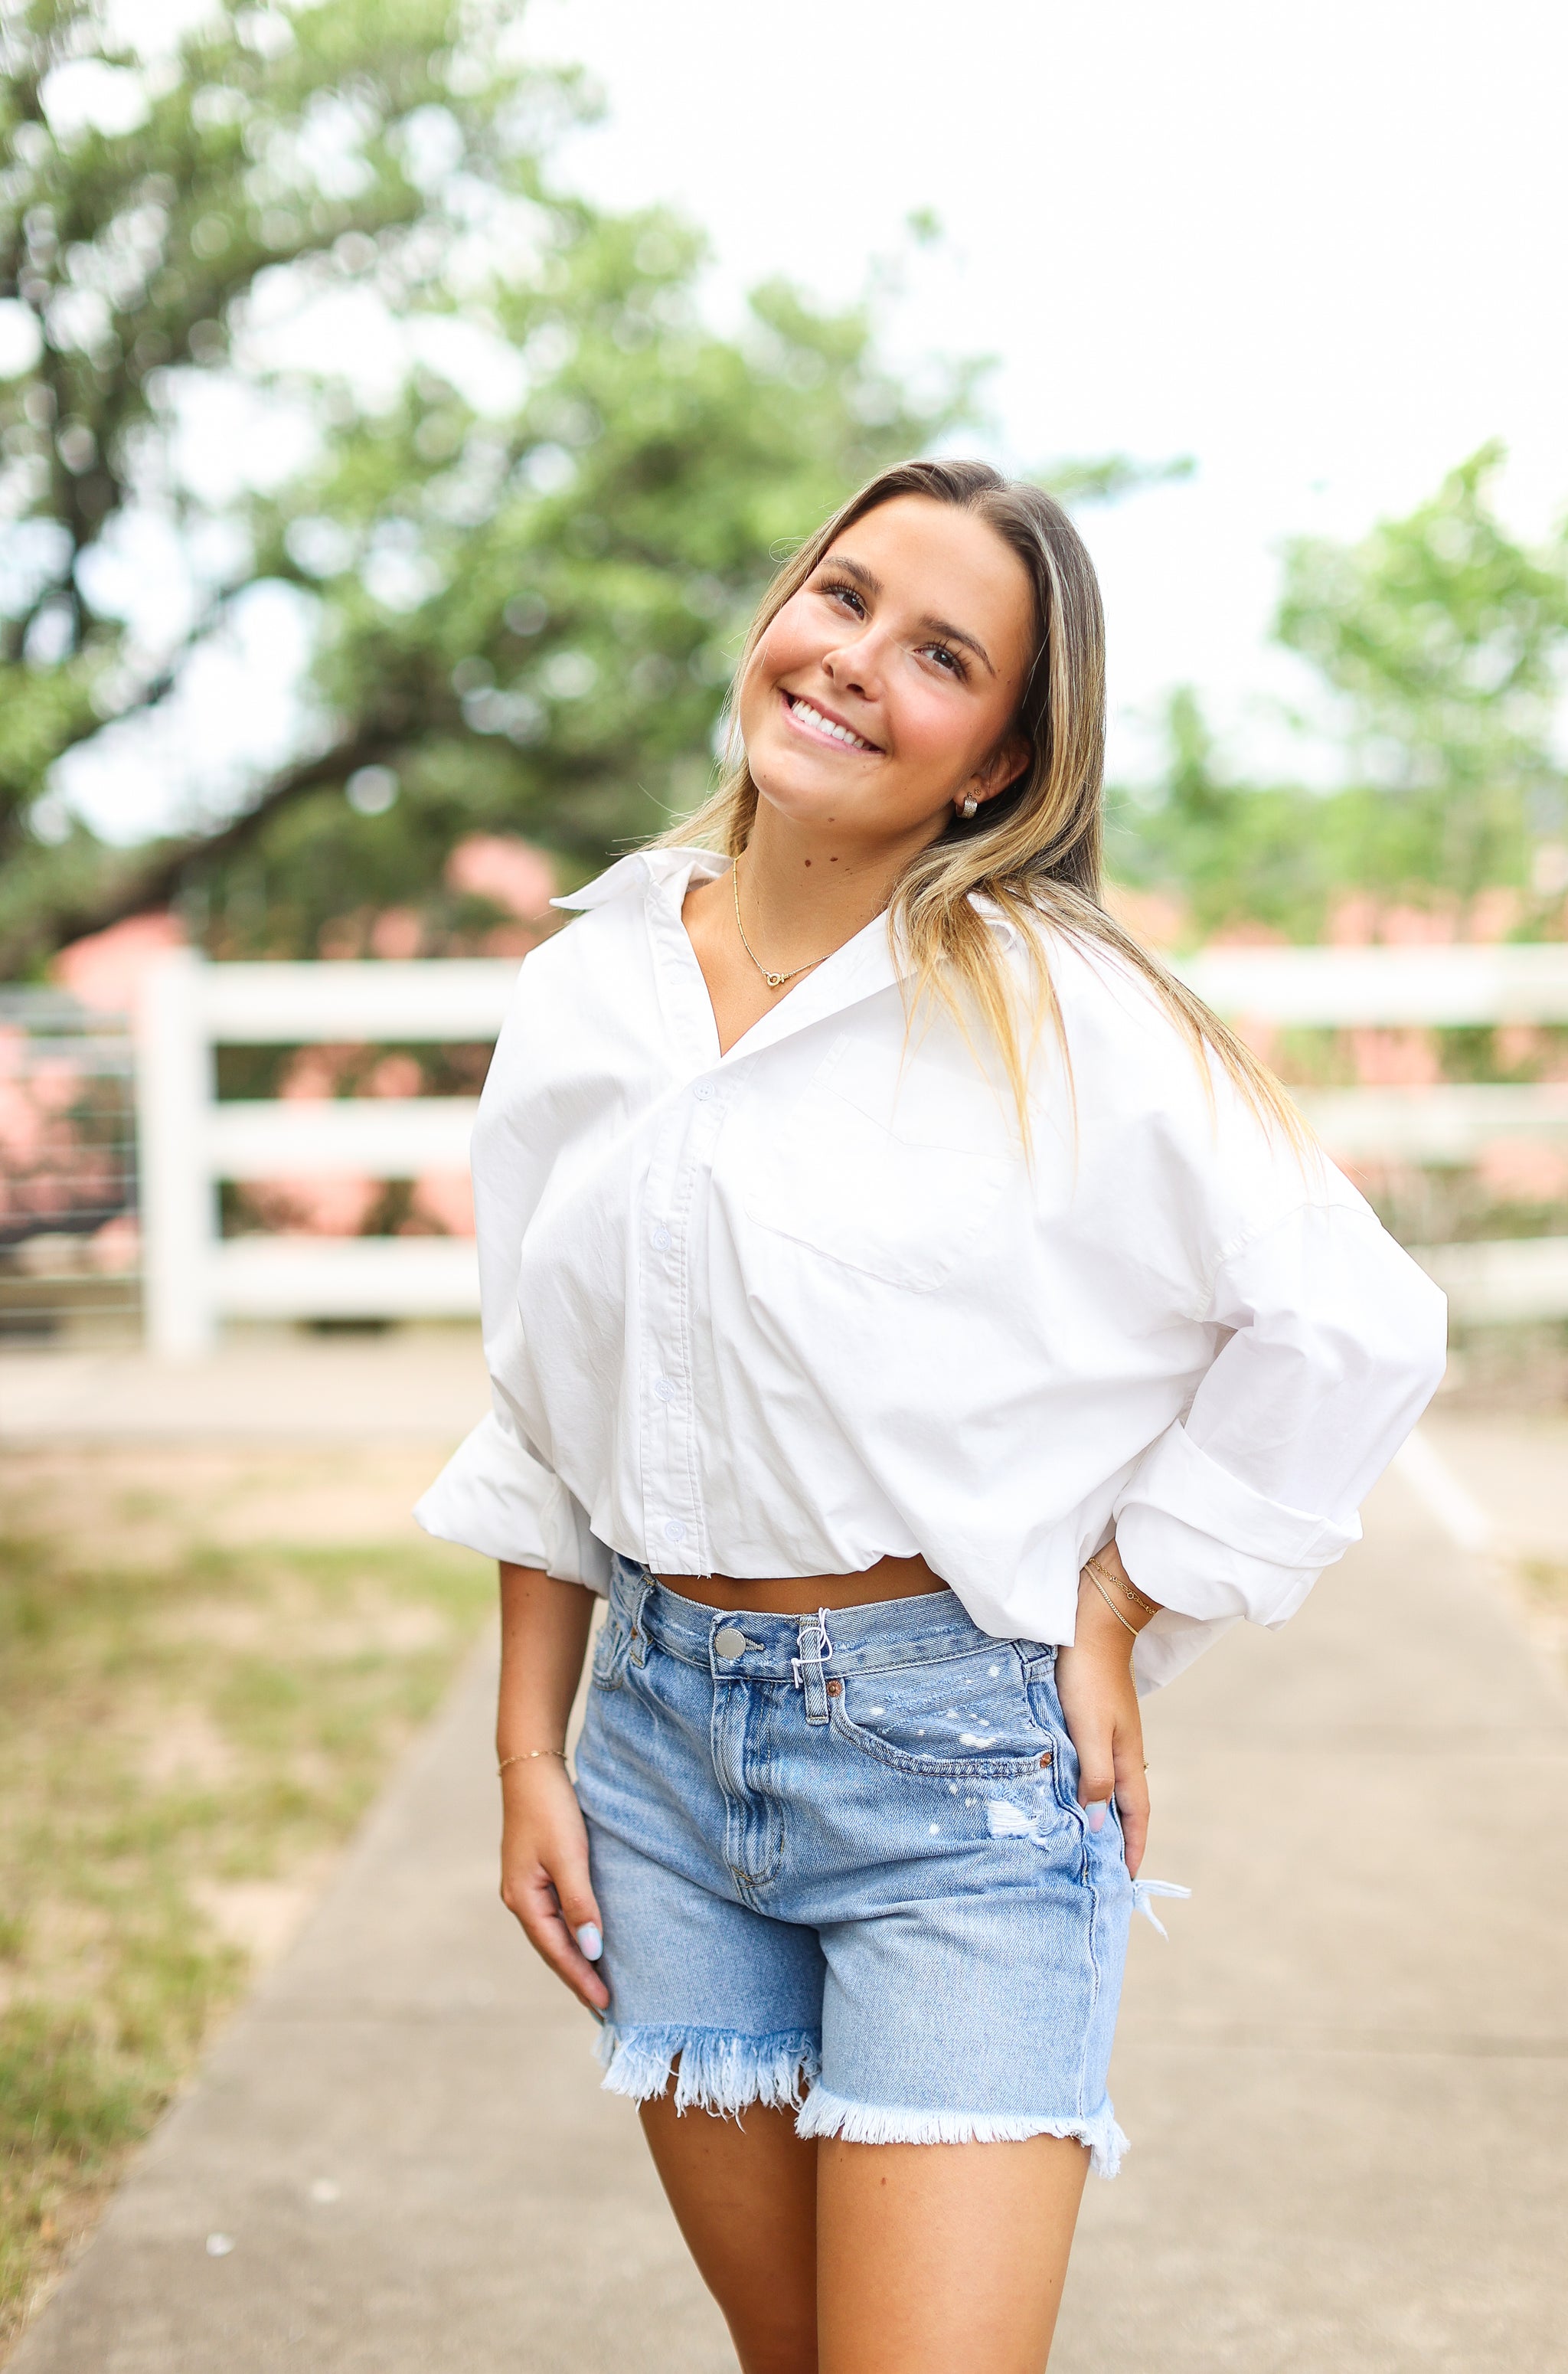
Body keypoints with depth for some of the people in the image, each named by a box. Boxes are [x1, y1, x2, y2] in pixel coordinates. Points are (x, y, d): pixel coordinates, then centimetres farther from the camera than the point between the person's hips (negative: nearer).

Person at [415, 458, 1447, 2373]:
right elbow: (544, 1430, 11)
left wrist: (1112, 1622, -7)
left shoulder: (1051, 1009, -11)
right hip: (659, 1732, 5)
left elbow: (1352, 1324, -8)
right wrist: (528, 1754, 10)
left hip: (954, 1757, -4)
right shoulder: (583, 995, 4)